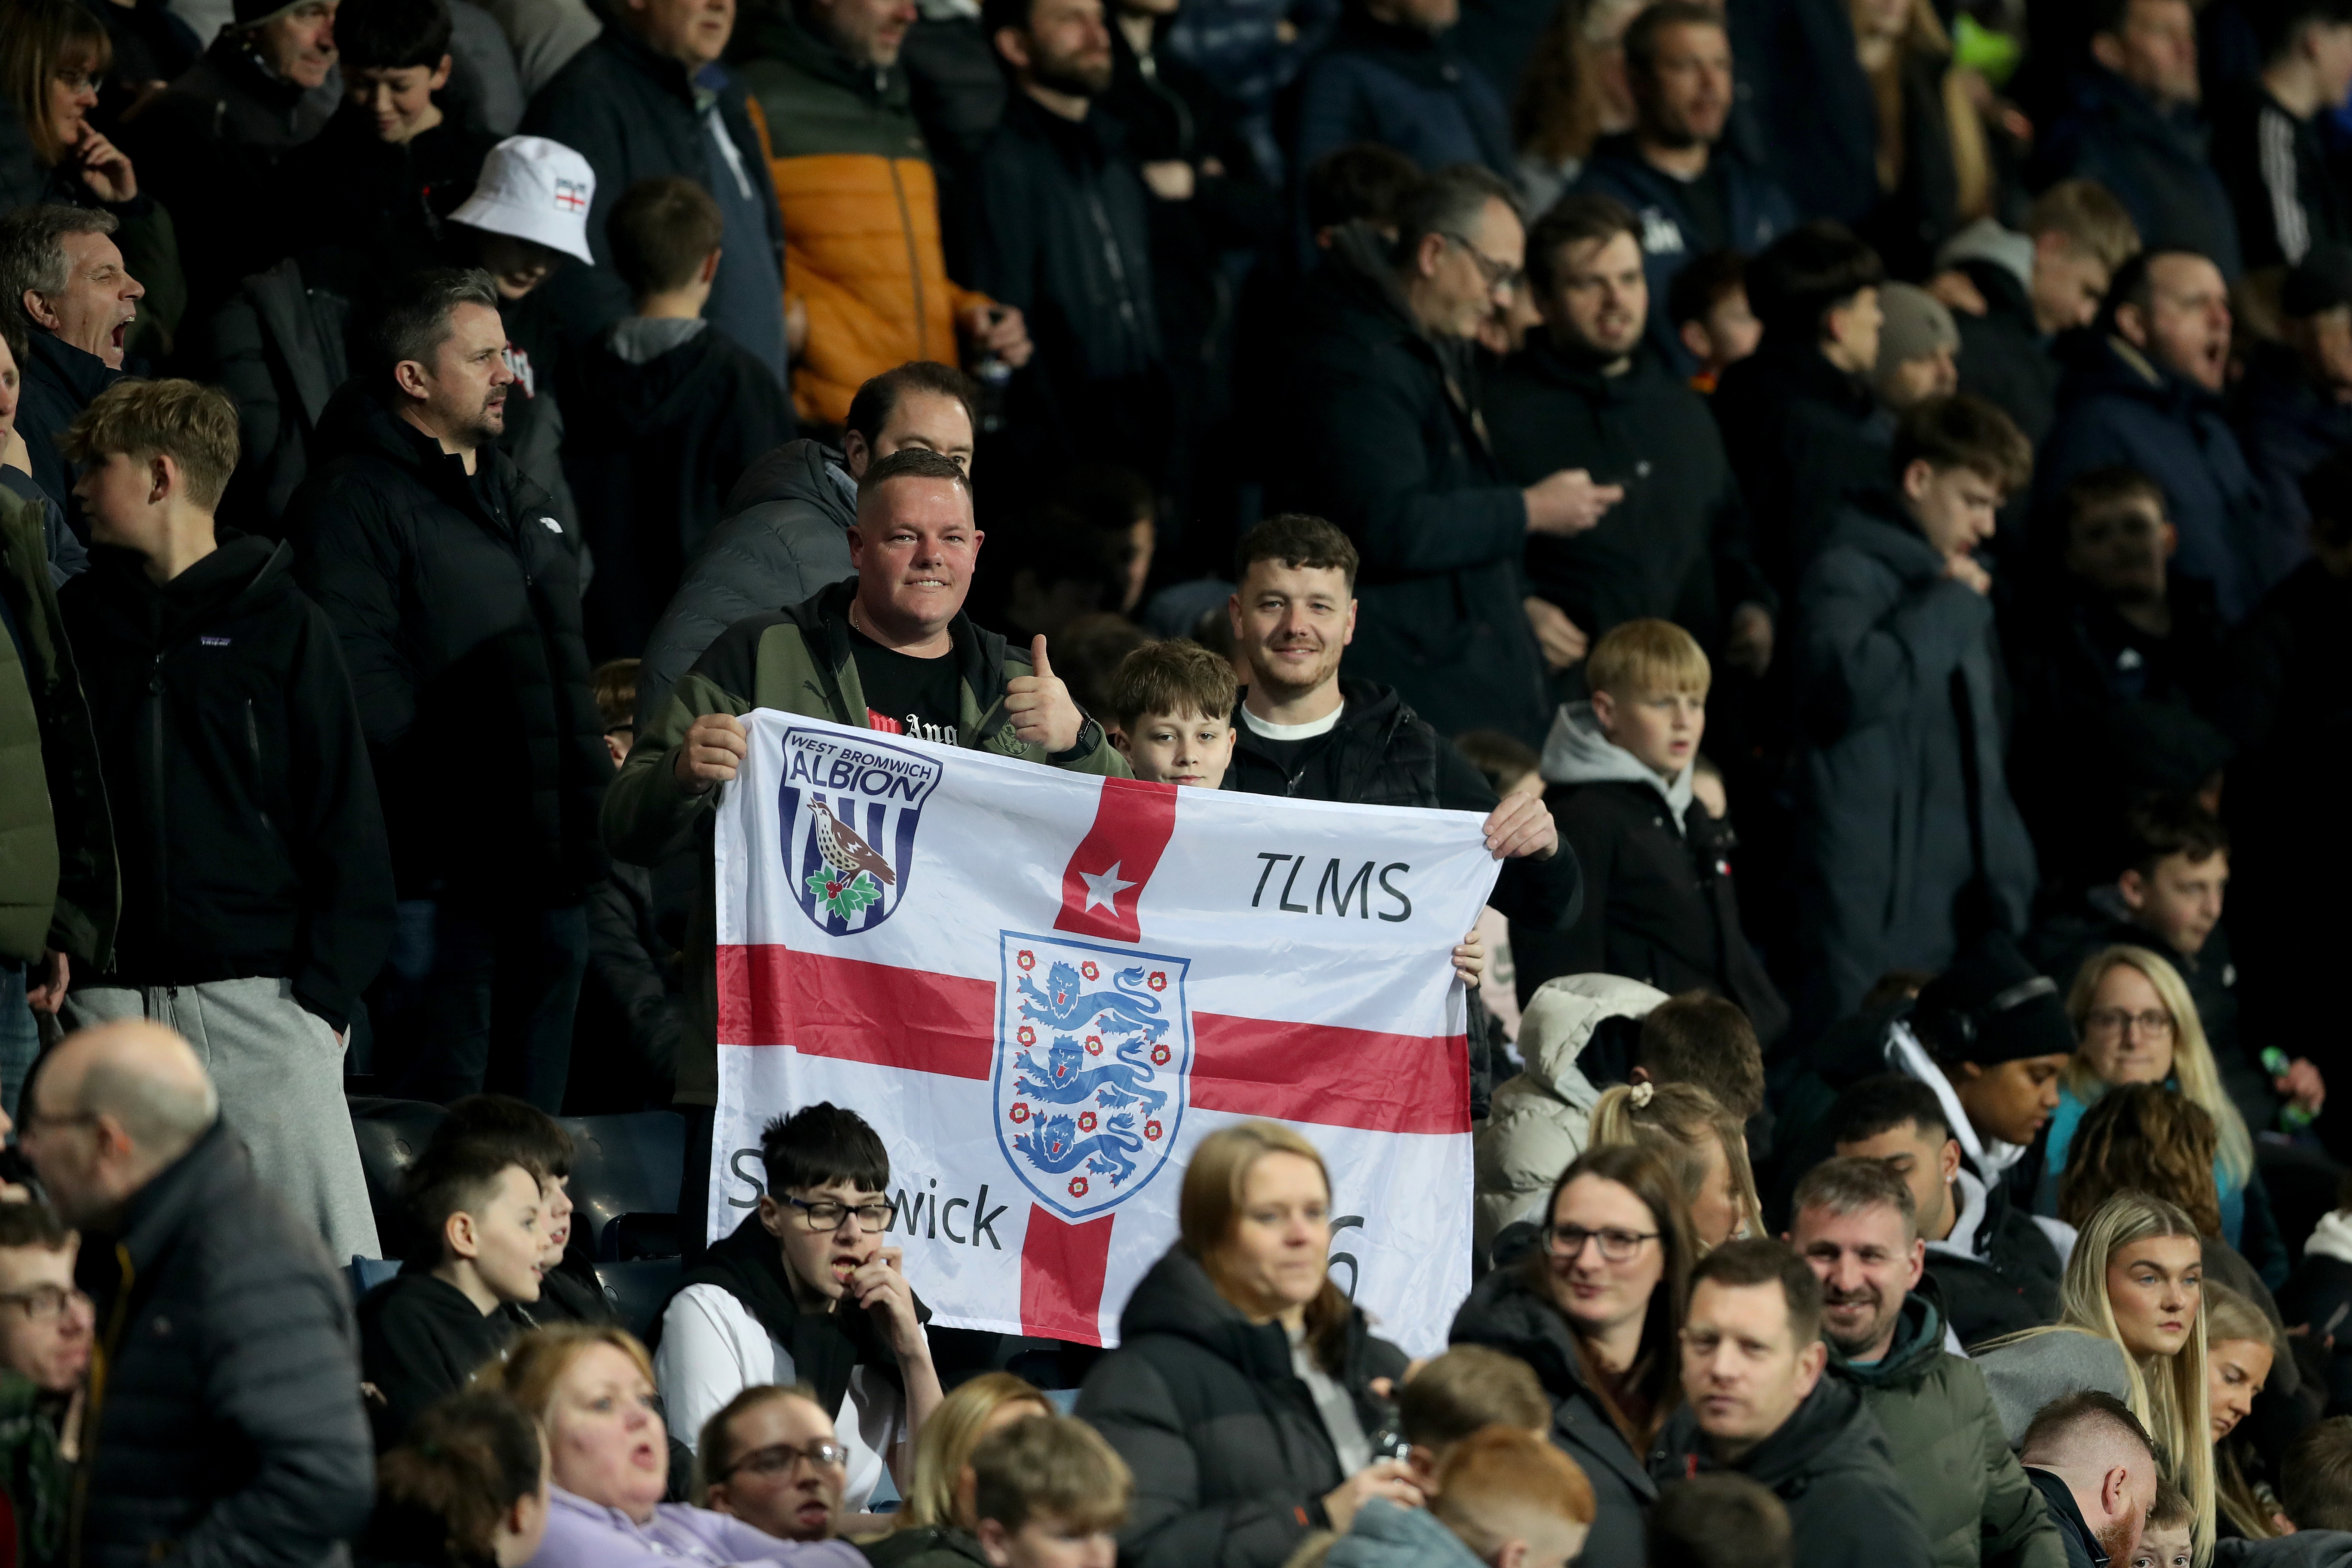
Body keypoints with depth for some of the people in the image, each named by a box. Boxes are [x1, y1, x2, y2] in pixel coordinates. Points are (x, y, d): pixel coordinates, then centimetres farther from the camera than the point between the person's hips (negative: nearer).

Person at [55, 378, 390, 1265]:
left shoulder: (279, 622, 3)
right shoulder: (80, 618, 12)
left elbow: (344, 815, 2)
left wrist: (329, 984, -6)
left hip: (259, 990, -3)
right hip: (111, 994, 3)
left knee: (324, 1253, -8)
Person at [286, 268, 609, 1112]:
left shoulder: (518, 499, 23)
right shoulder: (356, 502, -6)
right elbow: (363, 685, -15)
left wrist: (593, 803, 15)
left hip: (549, 865, 8)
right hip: (441, 874, -8)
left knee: (533, 1120, 12)